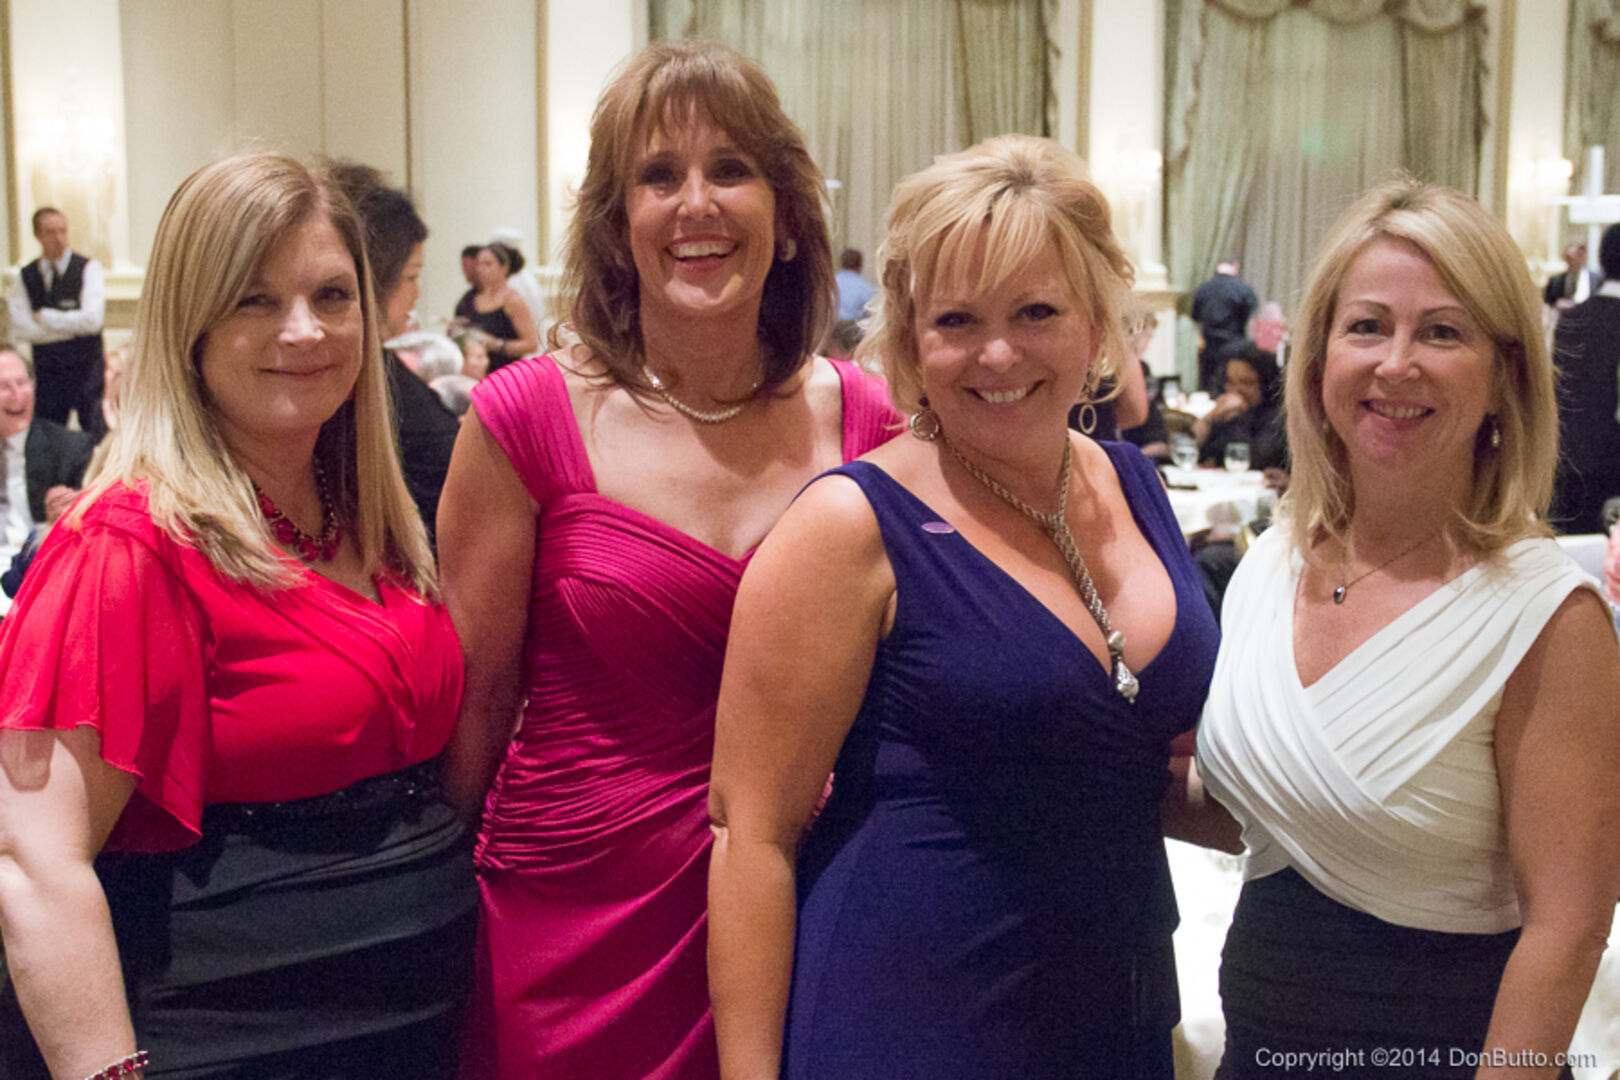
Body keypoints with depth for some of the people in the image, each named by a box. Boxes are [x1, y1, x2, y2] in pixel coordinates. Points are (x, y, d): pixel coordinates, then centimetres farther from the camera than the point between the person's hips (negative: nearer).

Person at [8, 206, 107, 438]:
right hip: (47, 373, 3)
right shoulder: (25, 277, 4)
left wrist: (45, 317, -9)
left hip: (87, 369, -3)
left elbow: (92, 319, -17)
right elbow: (21, 330, -7)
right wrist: (72, 327, -11)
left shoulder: (89, 268, -4)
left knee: (99, 442, -2)